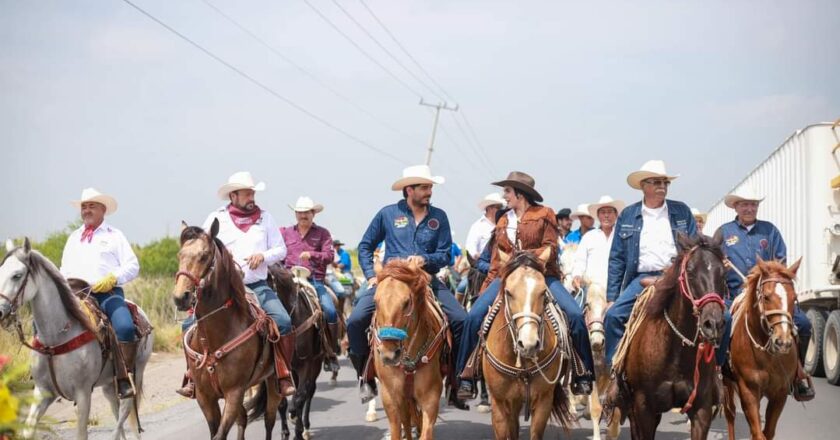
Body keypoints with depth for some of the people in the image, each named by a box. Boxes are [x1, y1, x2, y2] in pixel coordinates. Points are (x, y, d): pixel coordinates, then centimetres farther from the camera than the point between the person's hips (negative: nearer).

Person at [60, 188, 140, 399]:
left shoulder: (114, 235, 13)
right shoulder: (73, 237, 25)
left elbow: (132, 266, 4)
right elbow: (65, 268, 26)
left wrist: (112, 278, -14)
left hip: (107, 293, -4)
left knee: (125, 327, -31)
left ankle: (124, 380, -24)